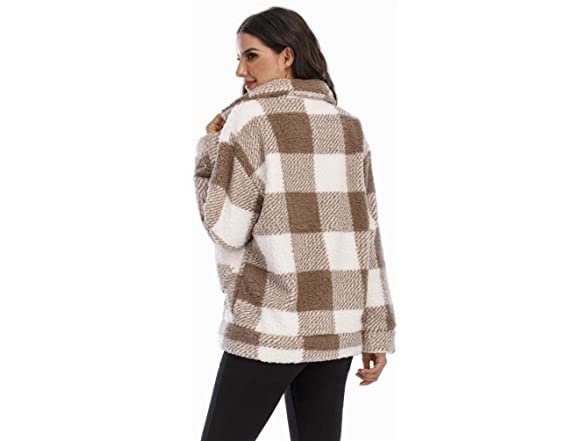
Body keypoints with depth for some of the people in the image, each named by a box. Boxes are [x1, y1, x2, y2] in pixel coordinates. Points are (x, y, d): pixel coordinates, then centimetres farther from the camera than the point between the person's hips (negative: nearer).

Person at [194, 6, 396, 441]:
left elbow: (225, 228, -10)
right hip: (335, 323, 6)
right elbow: (366, 235, 6)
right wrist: (377, 331, 8)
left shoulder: (250, 117, -8)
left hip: (270, 322, -6)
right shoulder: (348, 126, 8)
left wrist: (211, 147, 3)